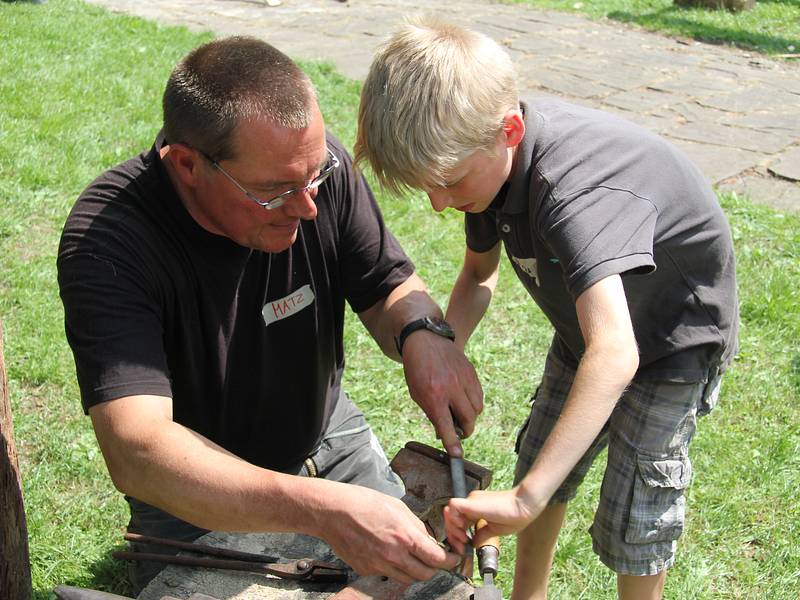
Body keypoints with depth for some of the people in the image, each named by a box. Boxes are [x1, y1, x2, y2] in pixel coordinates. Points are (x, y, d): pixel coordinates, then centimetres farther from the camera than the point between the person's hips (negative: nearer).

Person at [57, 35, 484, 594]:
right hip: (193, 487, -3)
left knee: (433, 568, 6)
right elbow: (135, 453, -43)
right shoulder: (106, 238, -33)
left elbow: (390, 288, -7)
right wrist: (320, 509, -55)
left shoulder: (316, 163, -21)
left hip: (326, 434, 3)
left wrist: (423, 334, -32)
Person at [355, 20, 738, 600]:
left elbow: (614, 355, -55)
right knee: (539, 462, 18)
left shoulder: (573, 189, -43)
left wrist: (525, 498, -59)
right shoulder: (487, 146, -17)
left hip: (673, 339, -7)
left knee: (631, 527, -4)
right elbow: (479, 274, 0)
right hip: (591, 313, 8)